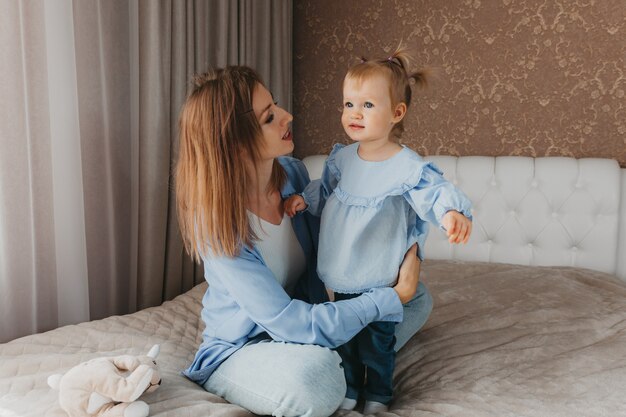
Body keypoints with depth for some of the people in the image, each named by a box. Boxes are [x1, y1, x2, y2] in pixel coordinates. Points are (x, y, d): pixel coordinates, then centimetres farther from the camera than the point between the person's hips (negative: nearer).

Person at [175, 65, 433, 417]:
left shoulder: (293, 172, -9)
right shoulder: (216, 221, -28)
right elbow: (287, 322, -30)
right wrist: (392, 299, -27)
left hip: (304, 323, 7)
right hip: (240, 351, -6)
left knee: (418, 296, 2)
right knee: (315, 376, -40)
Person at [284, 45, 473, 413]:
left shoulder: (408, 166, -20)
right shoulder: (341, 158, -1)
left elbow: (438, 190, -28)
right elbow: (325, 190, 15)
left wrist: (453, 212, -49)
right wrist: (304, 199, -1)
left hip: (380, 279, -5)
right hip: (342, 277, 5)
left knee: (377, 341, 12)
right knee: (345, 338, 20)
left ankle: (378, 396, 36)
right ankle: (349, 391, 40)